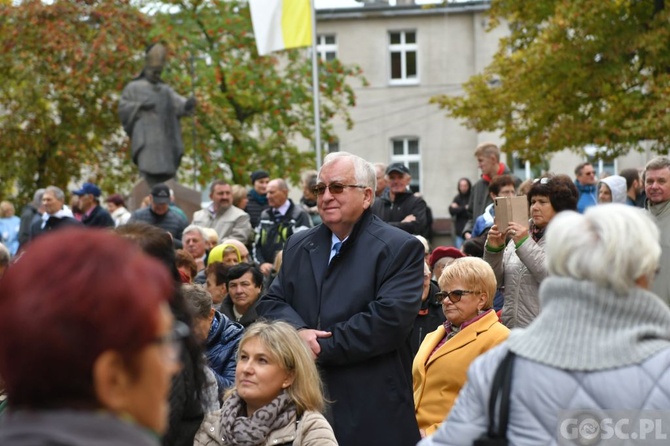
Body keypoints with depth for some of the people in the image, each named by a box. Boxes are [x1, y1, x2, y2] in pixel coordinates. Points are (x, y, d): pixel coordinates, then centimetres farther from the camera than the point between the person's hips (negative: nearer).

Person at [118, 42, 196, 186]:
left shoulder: (166, 90, 21)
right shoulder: (134, 87, 12)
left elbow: (178, 103, 4)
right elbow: (123, 108, 4)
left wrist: (188, 103, -18)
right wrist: (140, 105, -11)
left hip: (165, 138, 4)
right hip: (145, 138, -4)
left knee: (165, 176, -3)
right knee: (149, 173, -16)